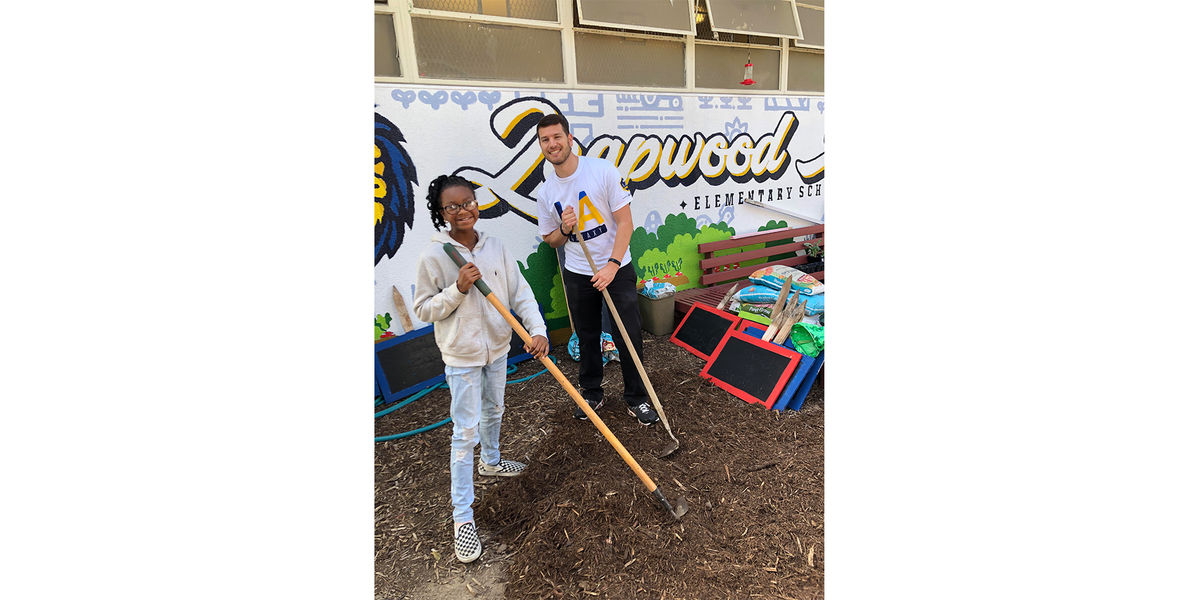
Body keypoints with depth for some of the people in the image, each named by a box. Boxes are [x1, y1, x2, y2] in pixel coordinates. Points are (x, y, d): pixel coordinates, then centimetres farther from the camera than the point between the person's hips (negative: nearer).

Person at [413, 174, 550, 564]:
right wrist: (458, 289, -25)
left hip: (498, 347, 5)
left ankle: (491, 462, 53)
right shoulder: (434, 257, -14)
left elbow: (521, 293, -5)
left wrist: (538, 330, -18)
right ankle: (463, 518, 12)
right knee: (466, 432, -1)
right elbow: (424, 309, -9)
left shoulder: (495, 248, -3)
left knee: (493, 411, 25)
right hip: (461, 355, -5)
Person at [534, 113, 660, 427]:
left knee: (629, 337, 0)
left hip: (617, 269, -3)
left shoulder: (603, 170, -12)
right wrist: (564, 229, -14)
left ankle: (636, 399, 19)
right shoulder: (546, 192, 0)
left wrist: (612, 265, -22)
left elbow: (625, 222, -13)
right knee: (587, 338, 14)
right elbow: (550, 240, 9)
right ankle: (592, 394, 34)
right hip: (577, 274, 3)